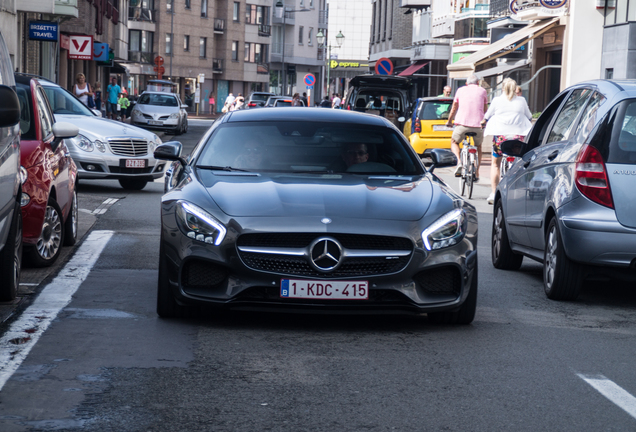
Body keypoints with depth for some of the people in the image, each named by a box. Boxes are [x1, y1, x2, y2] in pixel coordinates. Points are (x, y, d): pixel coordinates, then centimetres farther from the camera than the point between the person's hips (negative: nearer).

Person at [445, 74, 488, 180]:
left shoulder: (460, 90, 14)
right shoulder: (482, 91, 13)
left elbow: (454, 108, 23)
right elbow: (485, 110, 23)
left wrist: (449, 121, 37)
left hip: (462, 123, -1)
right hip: (478, 125, 1)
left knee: (454, 142, 22)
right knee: (478, 147, 23)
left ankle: (458, 162, -4)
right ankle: (476, 174, 19)